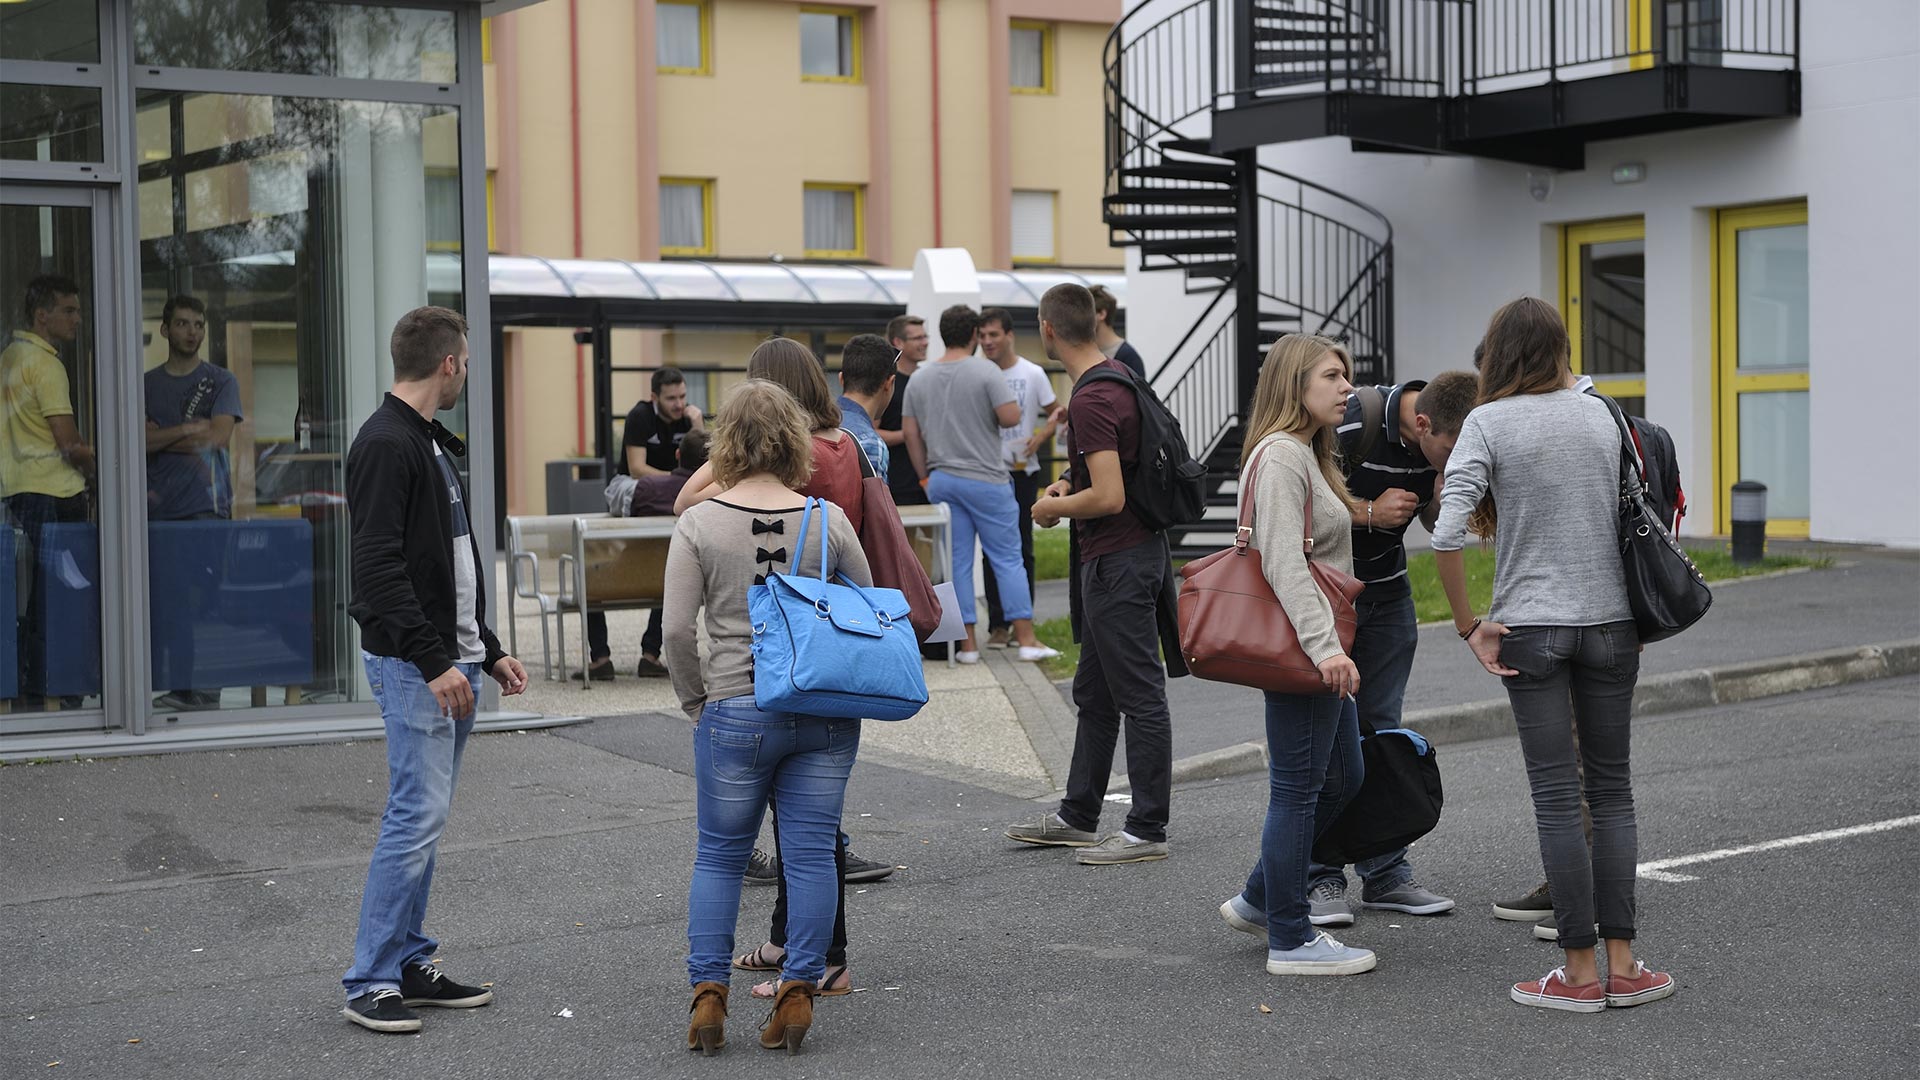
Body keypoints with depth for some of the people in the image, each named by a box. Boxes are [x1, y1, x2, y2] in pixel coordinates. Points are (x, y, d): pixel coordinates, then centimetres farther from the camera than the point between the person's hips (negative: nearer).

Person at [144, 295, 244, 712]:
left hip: (205, 505, -3)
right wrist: (187, 431, -8)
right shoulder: (147, 384, 16)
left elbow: (217, 438, -5)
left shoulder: (221, 381, 9)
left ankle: (206, 691, -9)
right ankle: (177, 689, -1)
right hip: (156, 506, 3)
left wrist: (160, 437, 0)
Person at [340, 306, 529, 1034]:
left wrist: (487, 650, 21)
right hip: (412, 666, -10)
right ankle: (370, 983, -3)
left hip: (453, 664, 10)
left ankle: (409, 965, 19)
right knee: (418, 817, -10)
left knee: (425, 818, 12)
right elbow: (378, 567, -23)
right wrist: (433, 661, -25)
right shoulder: (385, 446, -15)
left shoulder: (431, 445, 17)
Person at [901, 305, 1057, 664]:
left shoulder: (919, 379, 7)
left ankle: (967, 644, 6)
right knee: (1008, 559, 1)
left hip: (940, 481, 5)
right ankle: (1026, 640, 1)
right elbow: (1010, 417, -15)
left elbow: (910, 433, 9)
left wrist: (925, 476, 15)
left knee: (957, 563, 6)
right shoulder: (986, 372, -9)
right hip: (984, 479, -4)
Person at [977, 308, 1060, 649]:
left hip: (1023, 471, -1)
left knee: (1021, 547, 4)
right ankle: (997, 624, 4)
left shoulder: (1032, 374, -1)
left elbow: (1056, 415, 4)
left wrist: (1039, 438, -13)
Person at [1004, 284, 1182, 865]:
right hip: (1128, 553, 11)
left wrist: (1054, 508, -10)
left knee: (1139, 697, -3)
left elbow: (1109, 497, -27)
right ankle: (1078, 816, 27)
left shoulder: (1091, 400, -21)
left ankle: (1148, 830, 3)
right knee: (1094, 693, 18)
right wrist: (1071, 483, 14)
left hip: (1118, 561, -11)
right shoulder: (1118, 377, 11)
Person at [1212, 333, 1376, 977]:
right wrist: (1323, 646, -31)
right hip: (1298, 646, -11)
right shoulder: (1280, 457, -15)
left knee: (1341, 778, 17)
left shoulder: (1308, 454, 18)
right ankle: (1290, 941, 3)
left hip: (1317, 650, 11)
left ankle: (1258, 900, 27)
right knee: (1298, 788, -4)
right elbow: (1284, 564, -24)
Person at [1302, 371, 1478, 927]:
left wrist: (1449, 502, -16)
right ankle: (1320, 880, -2)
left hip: (1387, 589, 6)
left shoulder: (1450, 437, -8)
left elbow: (1433, 517, 6)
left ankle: (1385, 874, 11)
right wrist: (1368, 512, -26)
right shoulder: (1352, 423, -27)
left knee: (1381, 728, 6)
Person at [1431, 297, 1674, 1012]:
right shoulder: (1601, 416, 6)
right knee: (1612, 789, 10)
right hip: (1611, 622, 3)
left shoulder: (1489, 423, -7)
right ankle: (1621, 965, 10)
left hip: (1531, 627, -3)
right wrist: (1639, 617, 16)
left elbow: (1447, 534, -17)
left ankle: (1580, 973, 4)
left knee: (1557, 798, 1)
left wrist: (1469, 625, -8)